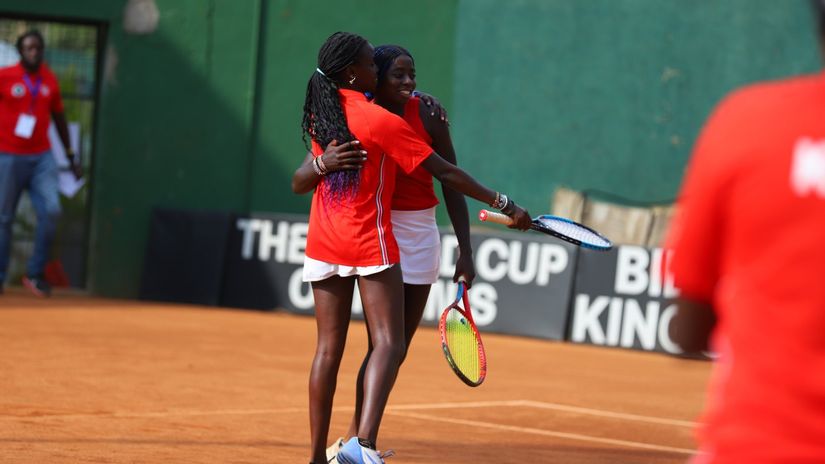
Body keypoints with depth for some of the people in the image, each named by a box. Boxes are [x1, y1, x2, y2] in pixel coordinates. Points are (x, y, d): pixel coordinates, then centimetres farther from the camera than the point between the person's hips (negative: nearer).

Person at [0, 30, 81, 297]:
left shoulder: (49, 80, 8)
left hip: (42, 157, 3)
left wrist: (70, 157, 19)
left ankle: (35, 274, 0)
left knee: (51, 211, -11)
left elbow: (59, 118, 17)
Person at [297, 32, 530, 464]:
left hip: (323, 243, 6)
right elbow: (444, 171, -13)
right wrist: (503, 204, -8)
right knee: (388, 344, -7)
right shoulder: (380, 120, -14)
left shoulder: (320, 114, 4)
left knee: (328, 348, 9)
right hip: (370, 242, -6)